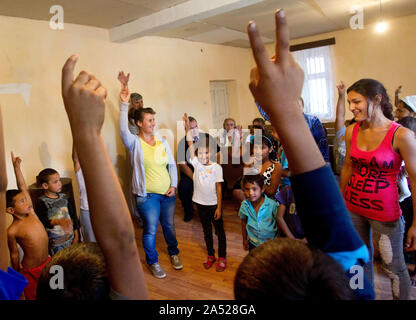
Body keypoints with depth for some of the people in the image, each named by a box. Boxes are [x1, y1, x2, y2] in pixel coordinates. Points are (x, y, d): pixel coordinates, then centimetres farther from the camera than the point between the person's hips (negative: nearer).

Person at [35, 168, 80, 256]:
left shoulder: (64, 197, 6)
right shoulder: (42, 202, -10)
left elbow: (73, 216, 10)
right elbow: (42, 222, -20)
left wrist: (76, 235, 10)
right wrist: (58, 221, -36)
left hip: (70, 238, 5)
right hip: (56, 243, -4)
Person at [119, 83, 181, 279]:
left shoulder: (162, 143, 6)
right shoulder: (135, 143, -8)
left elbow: (172, 165, 9)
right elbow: (123, 130, -28)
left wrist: (173, 185, -1)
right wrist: (124, 104, -33)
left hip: (167, 193, 4)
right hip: (146, 195, -4)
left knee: (169, 226, 17)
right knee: (150, 230, 5)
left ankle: (174, 253, 40)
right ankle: (153, 262, 26)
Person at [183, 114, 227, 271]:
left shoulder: (216, 167, -10)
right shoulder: (196, 163, -2)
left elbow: (218, 188, -9)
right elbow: (190, 144, -10)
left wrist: (219, 207, -10)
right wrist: (187, 127, -18)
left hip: (214, 204, -3)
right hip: (201, 204, 3)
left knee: (219, 231, 9)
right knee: (206, 231, 17)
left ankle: (222, 258, 23)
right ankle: (210, 256, 33)